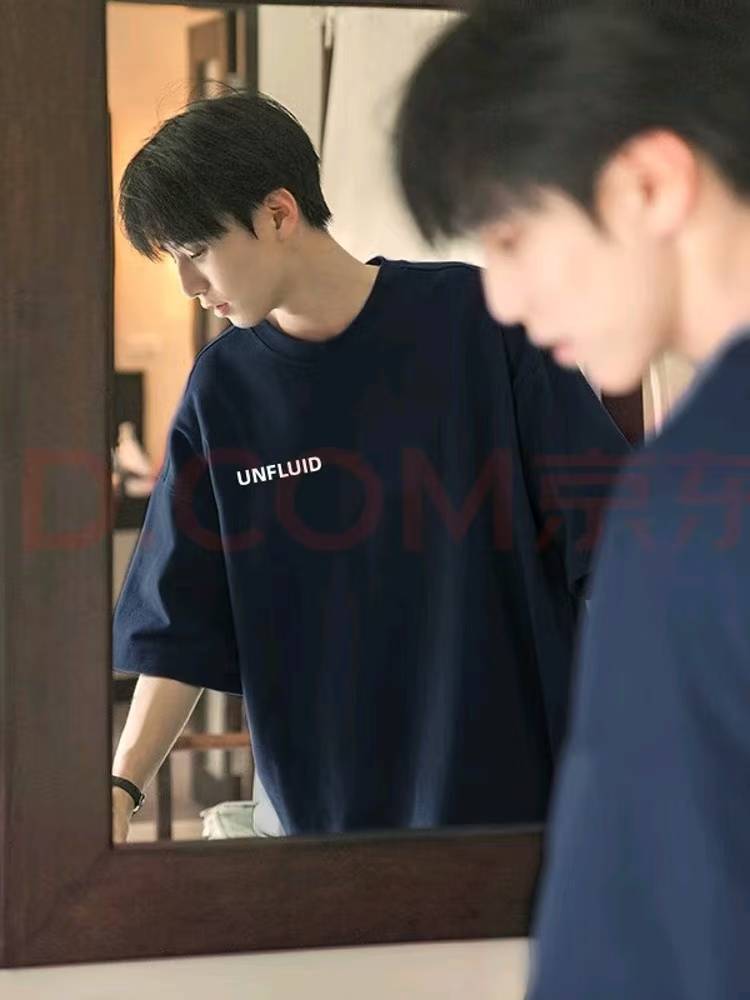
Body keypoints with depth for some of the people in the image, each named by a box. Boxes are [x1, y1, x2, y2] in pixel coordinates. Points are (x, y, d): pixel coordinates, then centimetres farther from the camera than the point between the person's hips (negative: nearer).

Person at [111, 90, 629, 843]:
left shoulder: (475, 316, -6)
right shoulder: (223, 390, 3)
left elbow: (605, 535, -5)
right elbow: (182, 628, 4)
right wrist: (121, 787, -6)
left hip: (518, 784, -2)